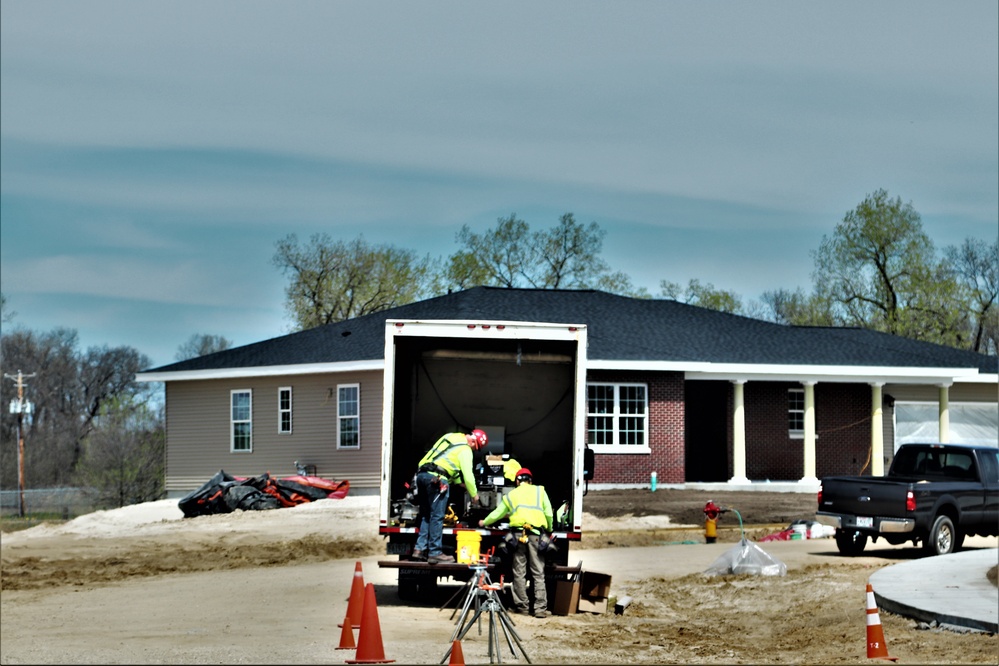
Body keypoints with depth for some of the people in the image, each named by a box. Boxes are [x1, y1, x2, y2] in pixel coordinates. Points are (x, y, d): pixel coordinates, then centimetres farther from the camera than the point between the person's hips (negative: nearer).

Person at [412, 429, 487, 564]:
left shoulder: (449, 436, 23)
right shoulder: (465, 450, -2)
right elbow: (468, 475, -3)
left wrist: (460, 482, 33)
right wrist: (474, 495, 11)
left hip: (422, 475, 8)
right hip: (436, 478, -8)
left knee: (426, 516, 13)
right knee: (437, 517, -5)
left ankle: (420, 549, 8)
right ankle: (435, 553, -6)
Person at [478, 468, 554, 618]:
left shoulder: (511, 495, 19)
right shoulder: (540, 491, 15)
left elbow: (497, 513, 28)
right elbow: (549, 514, 8)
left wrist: (484, 522, 46)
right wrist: (549, 530, 25)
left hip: (518, 533, 1)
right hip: (536, 534, 0)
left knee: (519, 573, 6)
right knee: (538, 573, -1)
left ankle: (522, 606, 5)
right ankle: (540, 608, -7)